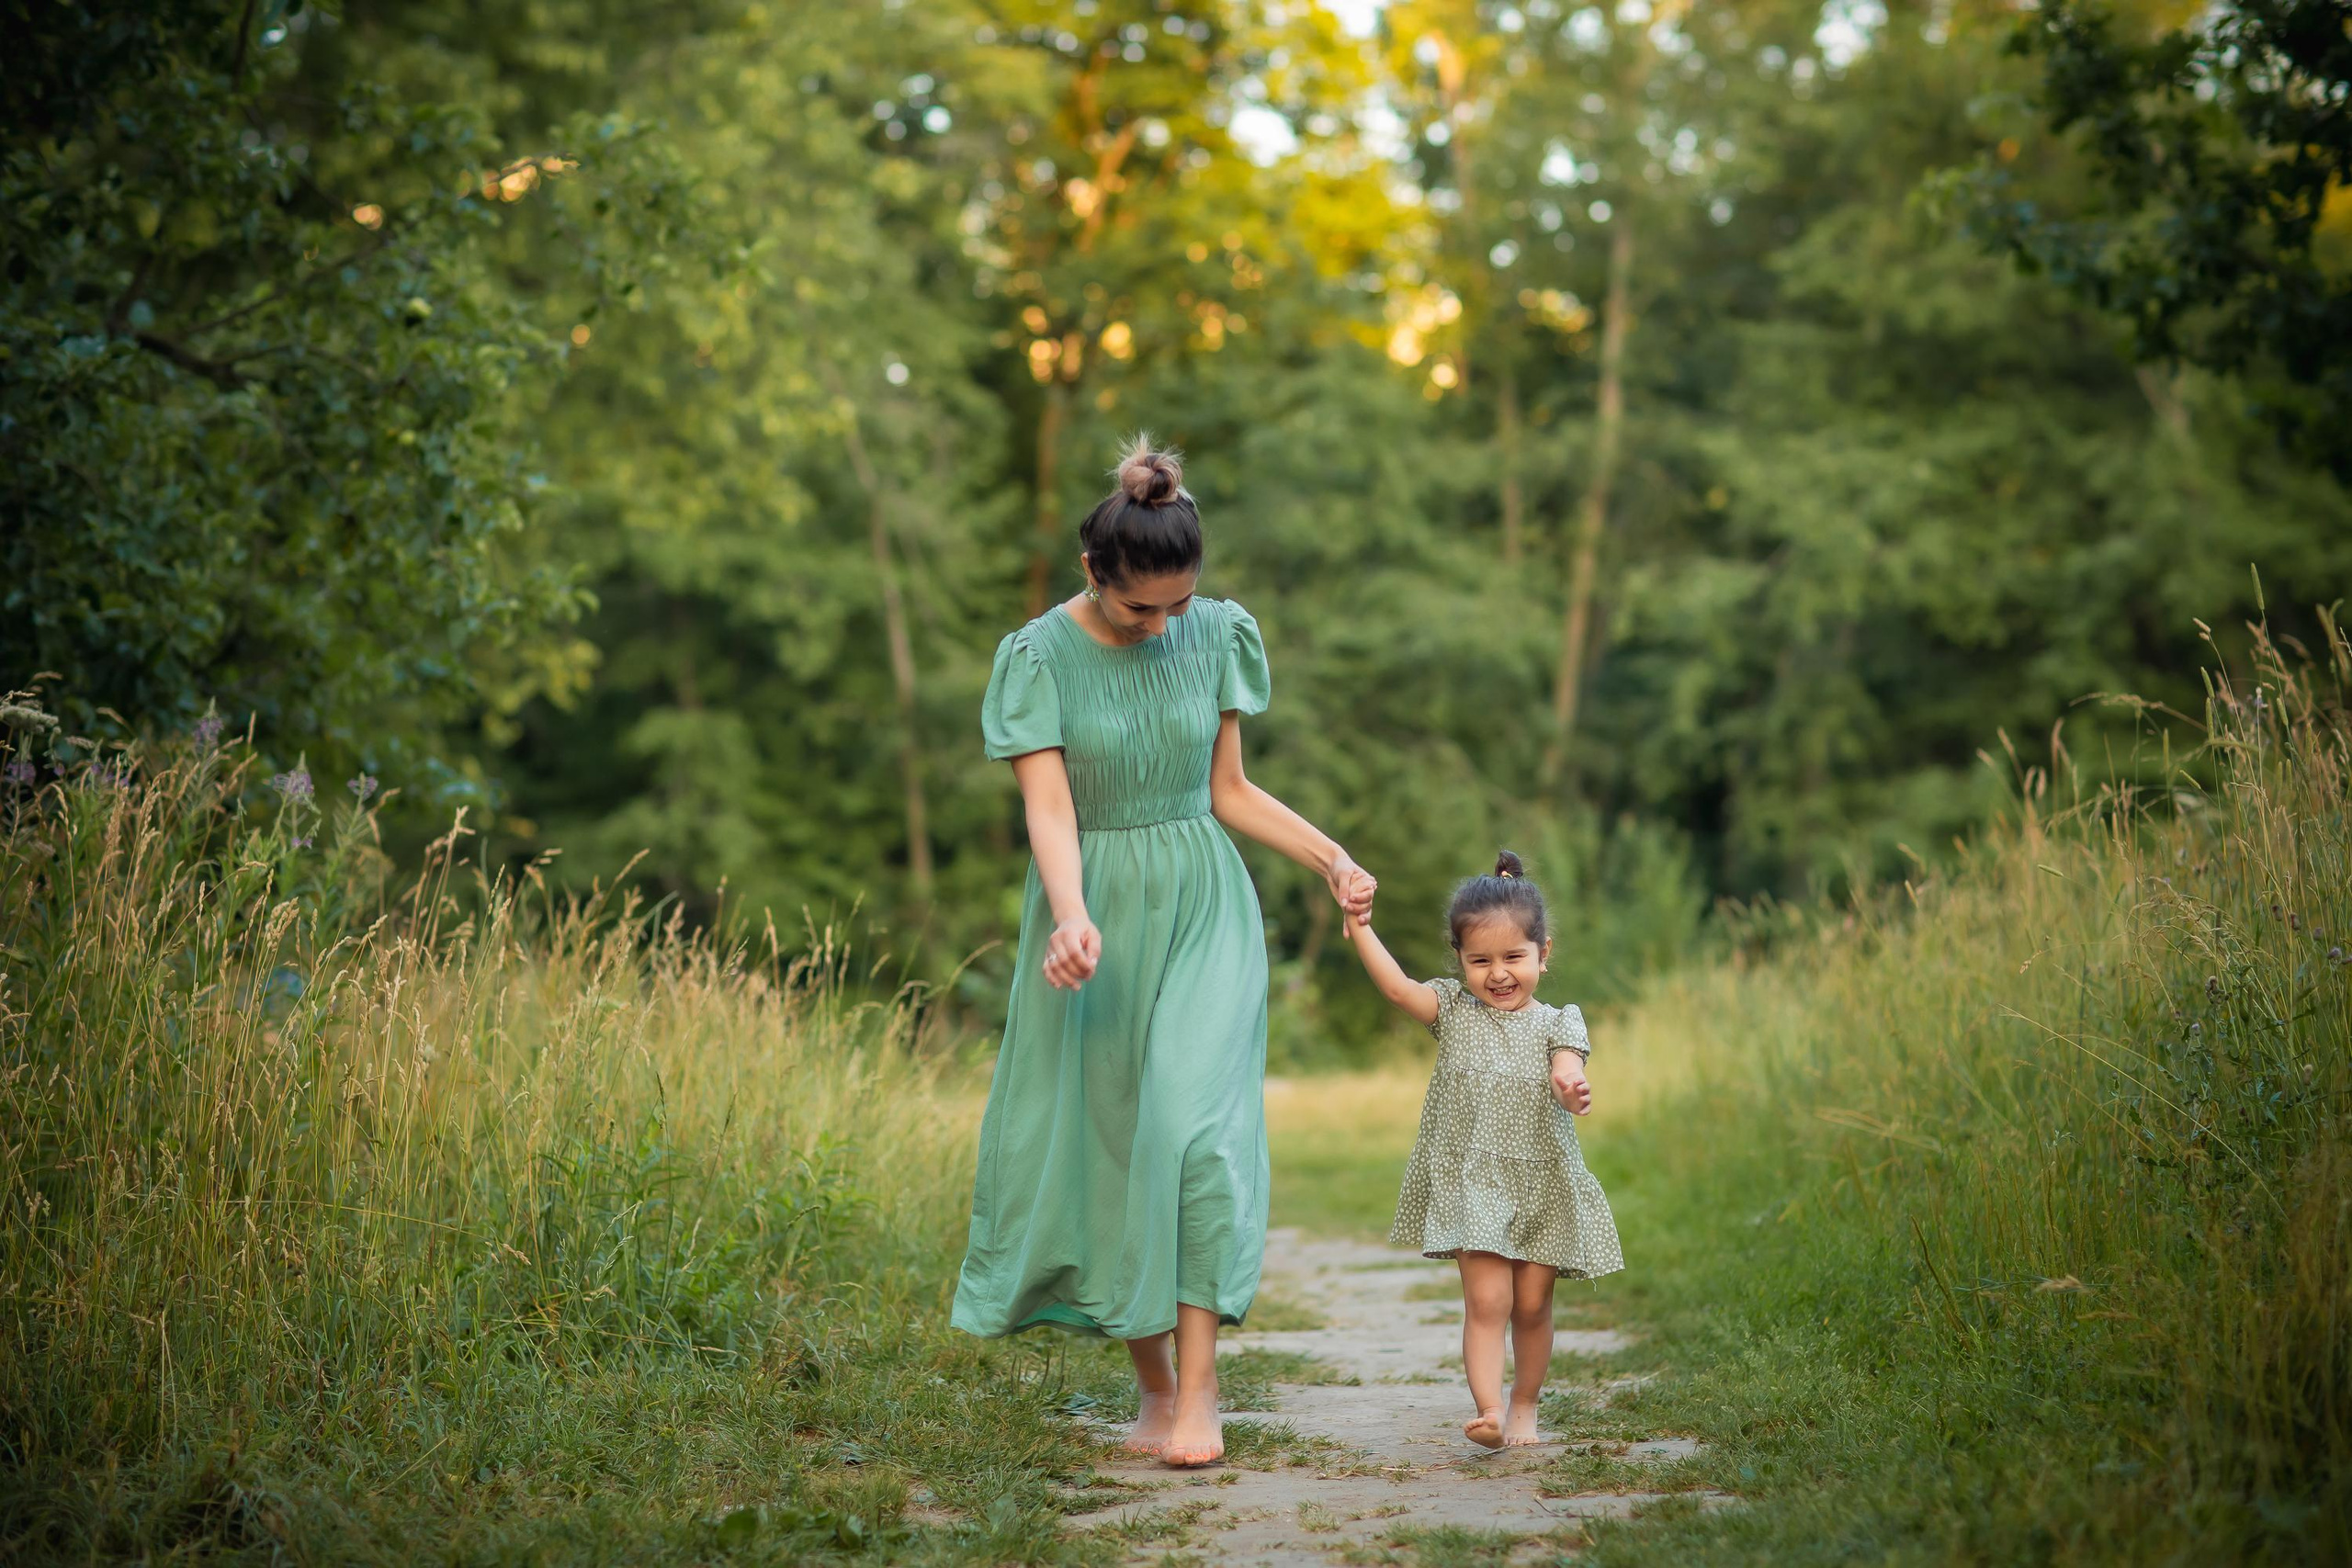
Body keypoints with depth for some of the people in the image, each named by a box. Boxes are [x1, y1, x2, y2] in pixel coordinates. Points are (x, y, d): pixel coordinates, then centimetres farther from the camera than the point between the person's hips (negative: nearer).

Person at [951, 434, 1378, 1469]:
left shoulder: (1214, 635, 2)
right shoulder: (1040, 656, -7)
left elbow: (1228, 790, 10)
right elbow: (1049, 808, -16)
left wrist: (1331, 858, -1)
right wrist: (1071, 917, -33)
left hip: (1202, 914, 1)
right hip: (1094, 924, 0)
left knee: (1193, 1125, -15)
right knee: (1098, 1143, 3)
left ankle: (1198, 1391, -11)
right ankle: (1153, 1387, 17)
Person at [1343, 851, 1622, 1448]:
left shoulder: (1557, 1023, 3)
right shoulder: (1454, 1011, 5)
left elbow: (1566, 1072, -14)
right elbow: (1398, 987, -8)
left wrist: (1572, 1087, -37)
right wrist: (1360, 930, -17)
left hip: (1543, 1186, 1)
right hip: (1472, 1183, -1)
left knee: (1532, 1306, 7)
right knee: (1487, 1300, -13)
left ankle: (1524, 1406, 26)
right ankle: (1488, 1410, -18)